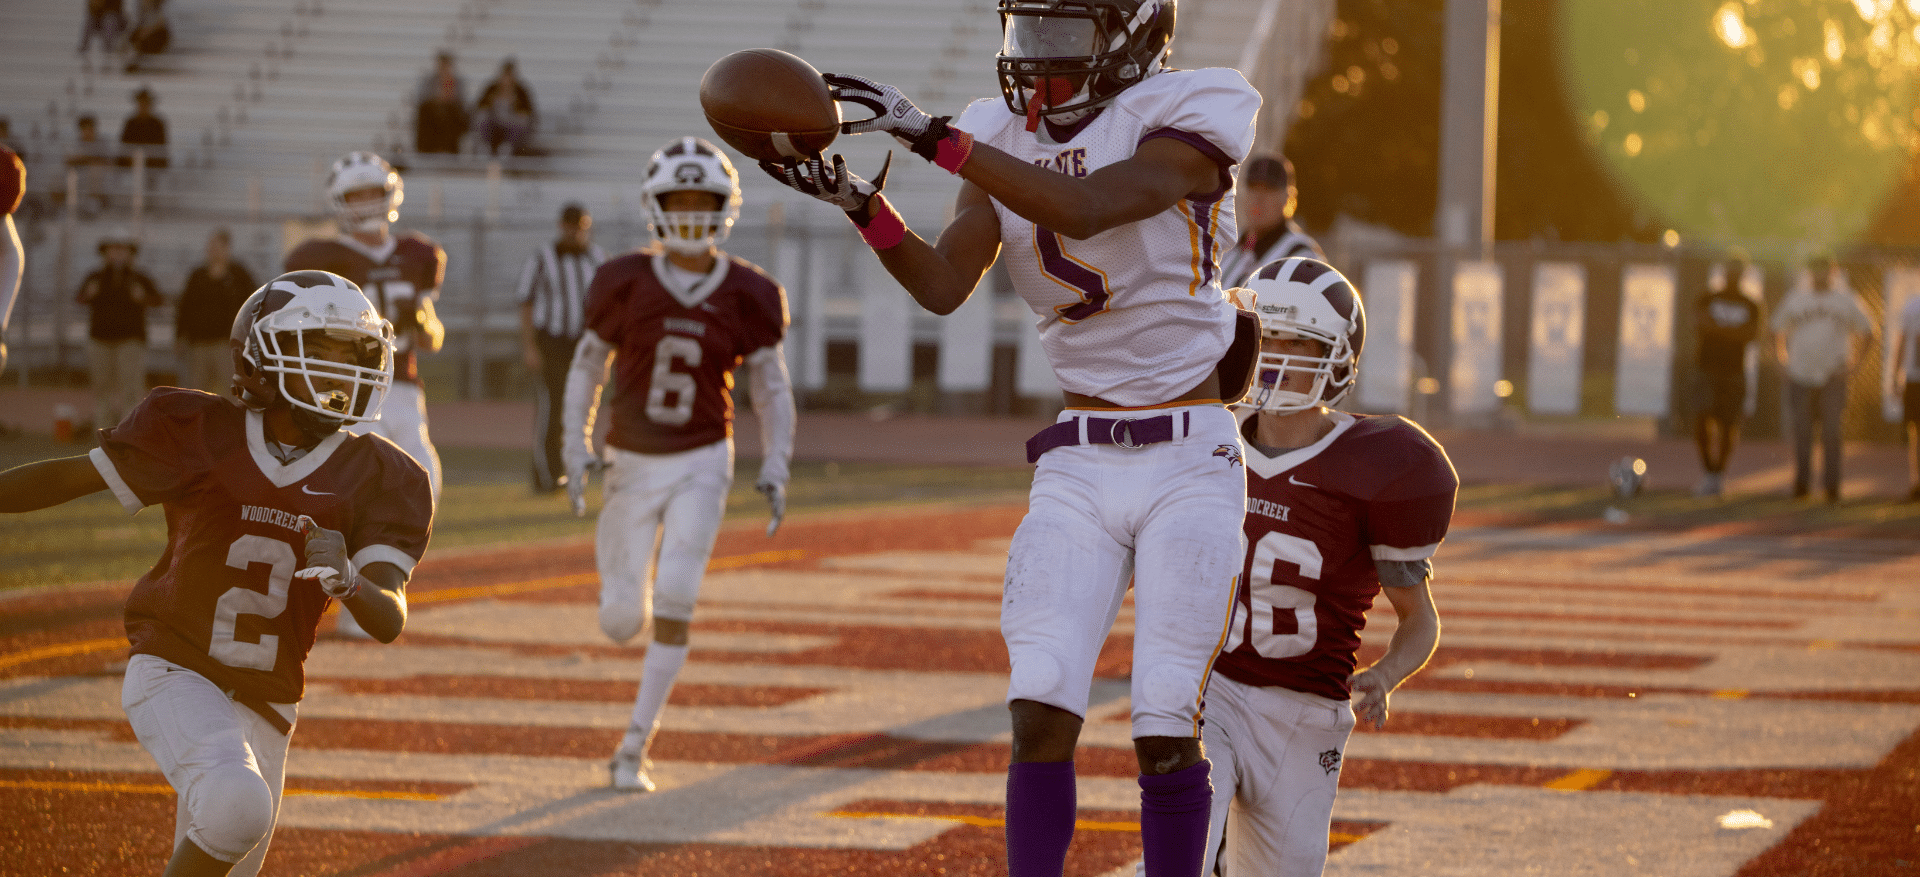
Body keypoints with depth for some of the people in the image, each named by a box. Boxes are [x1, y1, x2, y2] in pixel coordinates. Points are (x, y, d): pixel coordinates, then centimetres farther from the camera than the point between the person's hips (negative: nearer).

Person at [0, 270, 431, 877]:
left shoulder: (374, 480, -3)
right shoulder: (199, 435, -8)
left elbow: (388, 621, -12)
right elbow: (70, 479, 3)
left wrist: (347, 579, -34)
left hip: (263, 707, 4)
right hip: (173, 674, -4)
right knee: (237, 803, -31)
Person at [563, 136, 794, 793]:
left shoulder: (747, 297, -5)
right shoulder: (626, 284, -7)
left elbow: (773, 392, 2)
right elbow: (585, 369, 4)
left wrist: (775, 470, -10)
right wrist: (577, 450, -7)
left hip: (701, 465, -1)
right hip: (632, 464, 1)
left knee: (674, 602, -15)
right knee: (622, 622, 0)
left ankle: (634, 749, -6)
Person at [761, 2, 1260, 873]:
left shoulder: (1187, 122, -11)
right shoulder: (1009, 137, 5)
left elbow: (1083, 210, -28)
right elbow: (942, 285, -5)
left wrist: (930, 133, -32)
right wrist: (857, 202, -21)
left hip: (1188, 466, -4)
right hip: (1079, 468, 4)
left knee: (1167, 730, -5)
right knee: (1040, 715, -8)